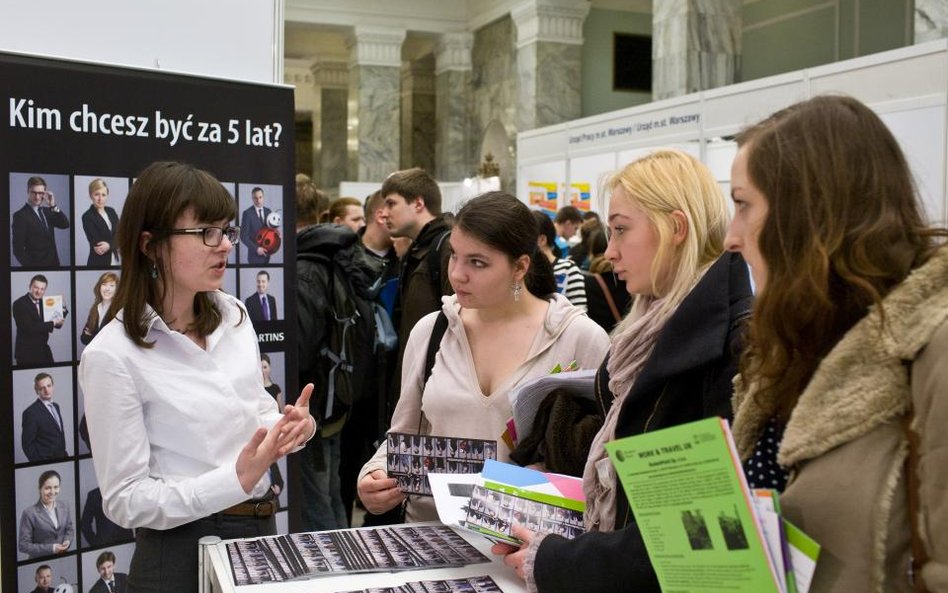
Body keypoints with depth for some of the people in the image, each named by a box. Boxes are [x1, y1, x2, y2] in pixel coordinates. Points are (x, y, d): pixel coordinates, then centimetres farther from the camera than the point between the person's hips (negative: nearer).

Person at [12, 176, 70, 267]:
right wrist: (30, 266, -15)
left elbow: (65, 225, -3)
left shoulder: (46, 211, 11)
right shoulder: (20, 215, -9)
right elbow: (18, 249, -12)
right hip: (35, 265, -6)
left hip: (53, 263, 6)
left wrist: (53, 206, -12)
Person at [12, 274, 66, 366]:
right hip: (26, 353, -5)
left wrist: (62, 310, -3)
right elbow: (29, 328, -21)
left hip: (44, 351, 5)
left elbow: (57, 324, 13)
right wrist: (53, 323, -18)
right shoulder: (19, 304, -10)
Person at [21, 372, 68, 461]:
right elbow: (27, 444, -12)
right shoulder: (31, 412, -13)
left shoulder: (56, 406, 11)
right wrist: (40, 464, -15)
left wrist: (64, 453, 9)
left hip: (61, 458, 7)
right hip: (45, 463, -7)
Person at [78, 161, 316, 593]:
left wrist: (285, 428, -10)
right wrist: (236, 480, -27)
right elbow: (126, 501, -16)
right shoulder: (112, 355, -18)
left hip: (261, 530, 6)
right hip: (183, 555, -6)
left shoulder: (233, 315, 0)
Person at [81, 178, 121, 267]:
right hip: (98, 263, -5)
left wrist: (109, 245, -21)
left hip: (114, 260, 5)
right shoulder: (87, 217, -10)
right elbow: (96, 243, -16)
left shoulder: (111, 211, 7)